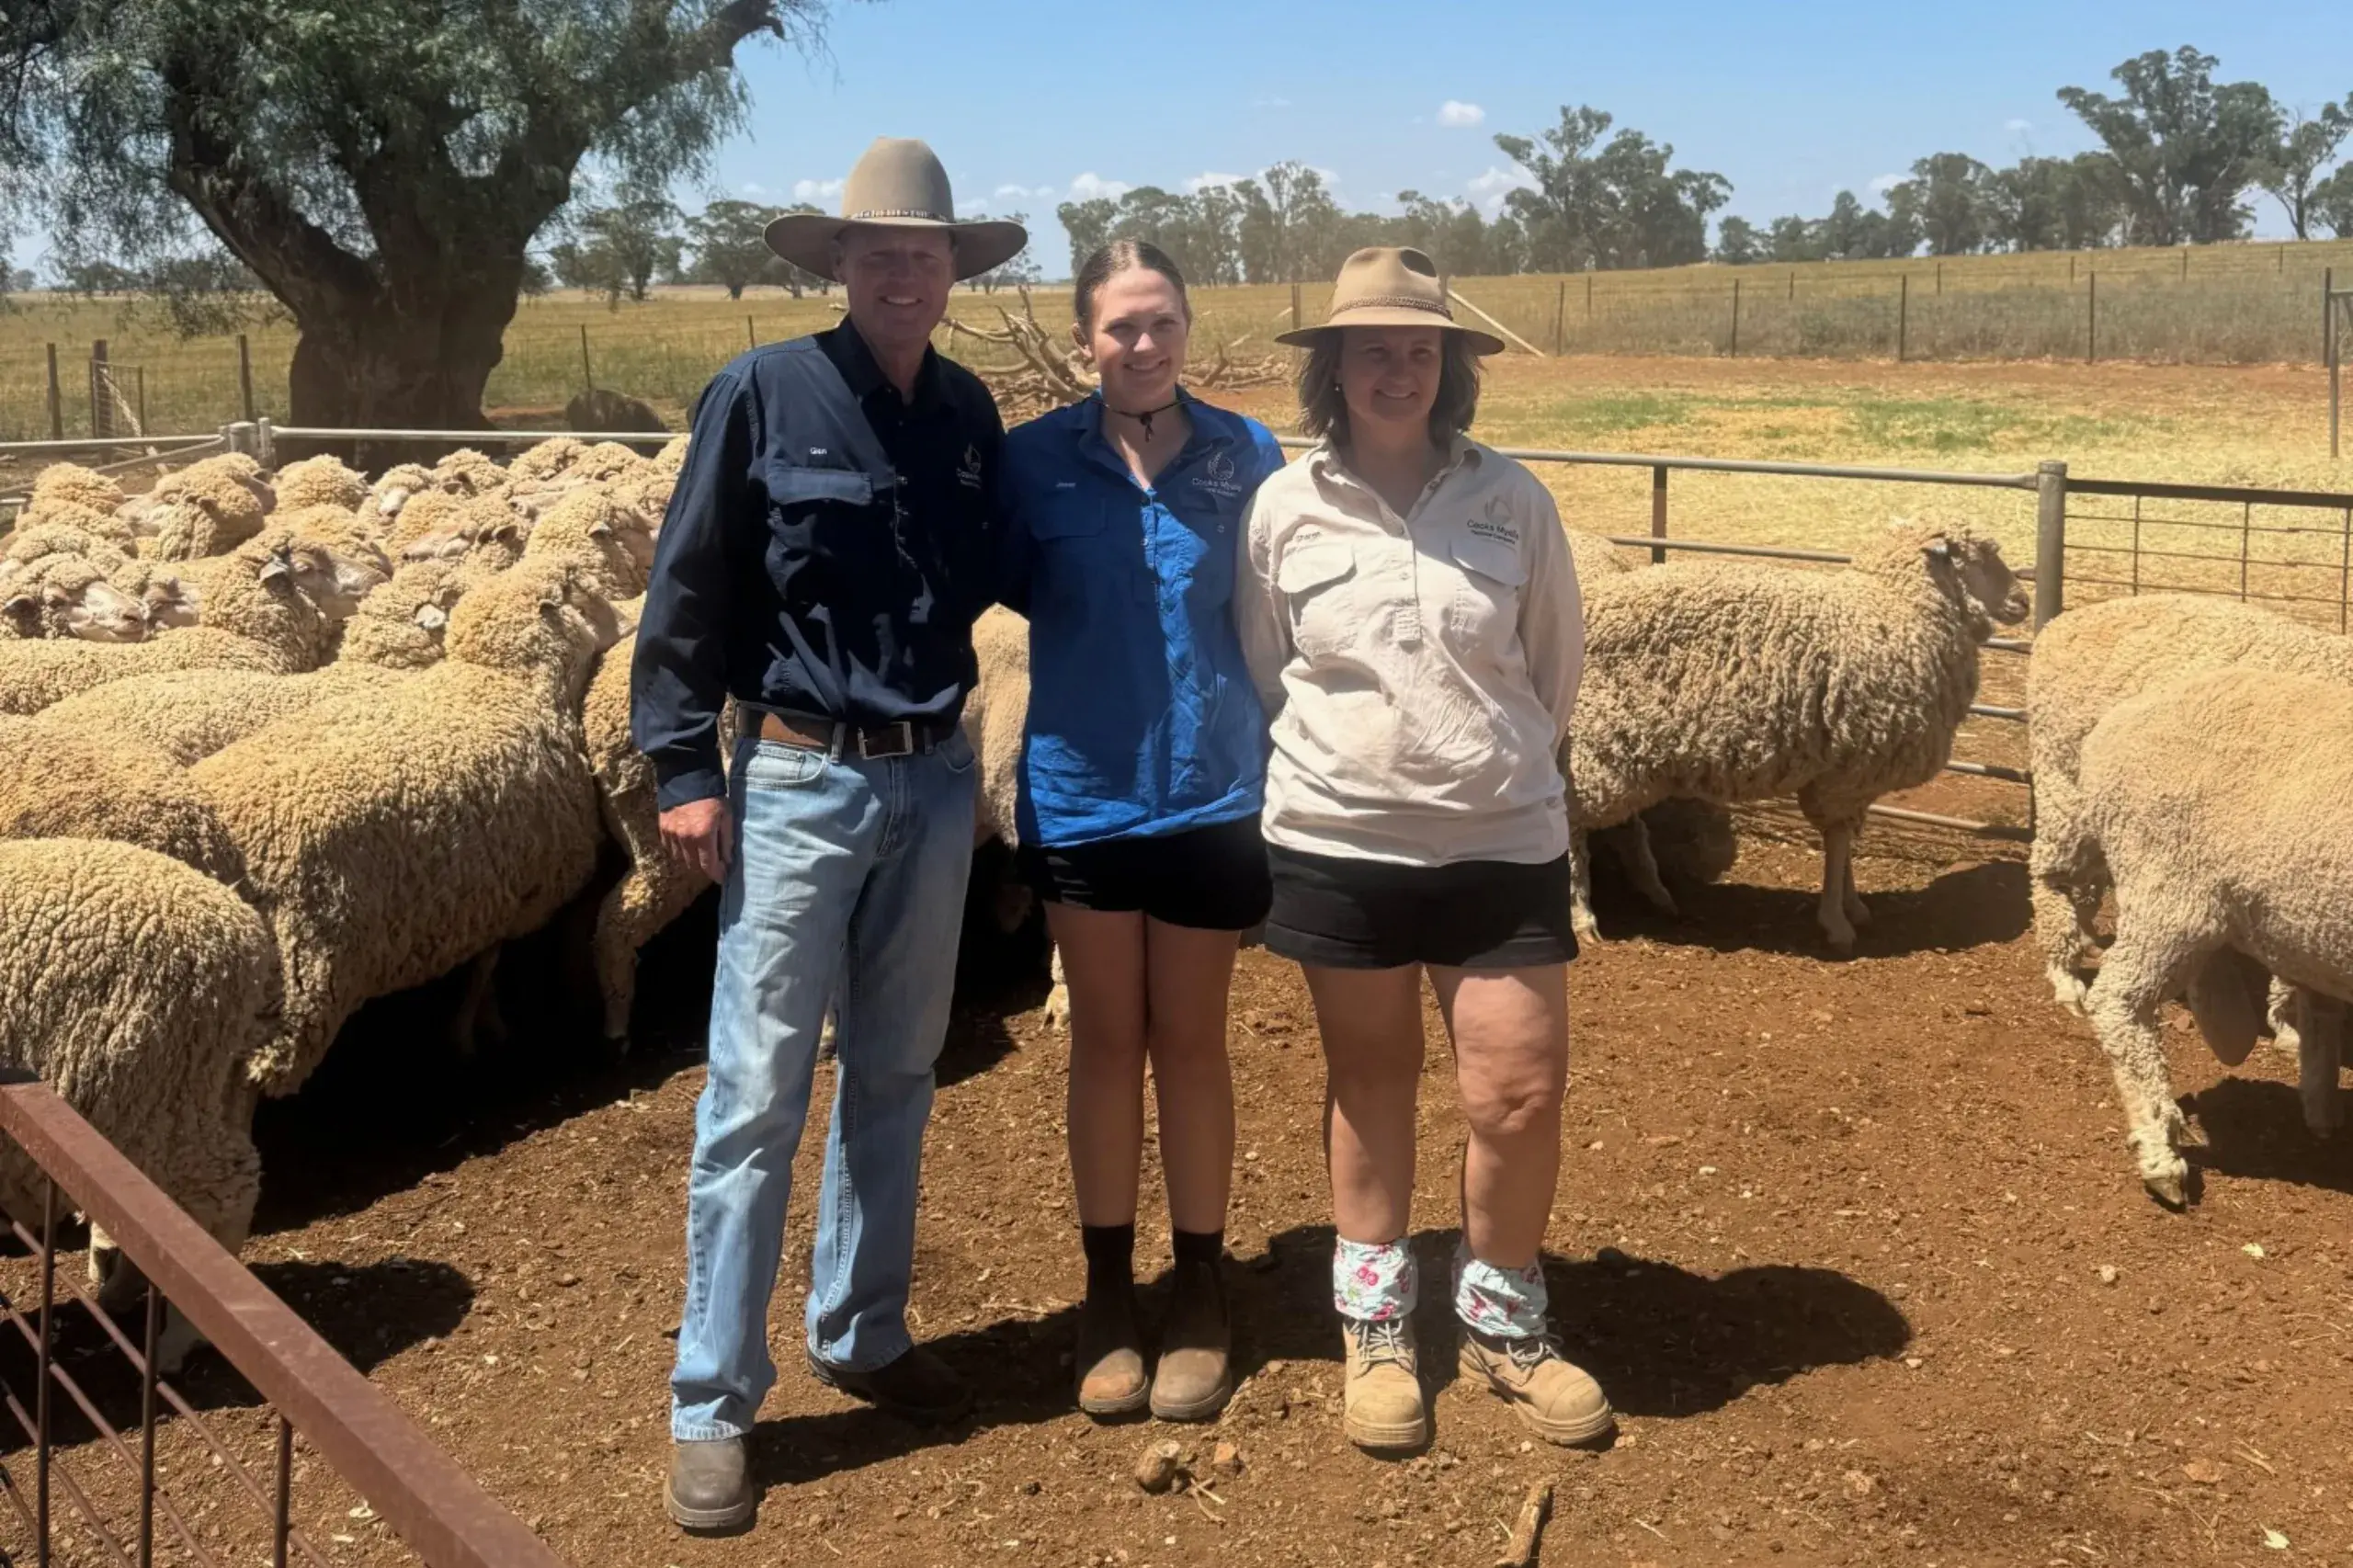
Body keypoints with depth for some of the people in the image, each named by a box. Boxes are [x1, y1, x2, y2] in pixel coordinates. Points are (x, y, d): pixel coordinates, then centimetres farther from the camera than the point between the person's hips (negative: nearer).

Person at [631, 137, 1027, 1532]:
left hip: (936, 781, 5)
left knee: (896, 1077, 15)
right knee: (758, 1093, -2)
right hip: (800, 780, -5)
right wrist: (684, 767, -9)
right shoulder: (765, 394, -7)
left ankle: (863, 1335, 31)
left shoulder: (968, 411, 6)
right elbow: (689, 589, -6)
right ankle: (715, 1402, 9)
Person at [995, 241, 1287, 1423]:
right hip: (1082, 793, 0)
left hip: (1210, 794, 0)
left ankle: (1199, 1291, 27)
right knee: (1106, 1042, 12)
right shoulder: (1036, 461, -5)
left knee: (1191, 1044, 11)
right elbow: (1009, 588, 7)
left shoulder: (1246, 457, -3)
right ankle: (1107, 1289, 27)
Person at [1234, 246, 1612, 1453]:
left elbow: (1556, 669, 9)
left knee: (1523, 1091, 0)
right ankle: (1374, 1319, 30)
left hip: (1503, 839, 0)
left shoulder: (1512, 499, -2)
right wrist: (1332, 763, 10)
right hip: (1338, 842, 0)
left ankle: (1501, 1317, 24)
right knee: (1369, 1081, 13)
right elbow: (1257, 673, 7)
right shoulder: (1284, 506, -3)